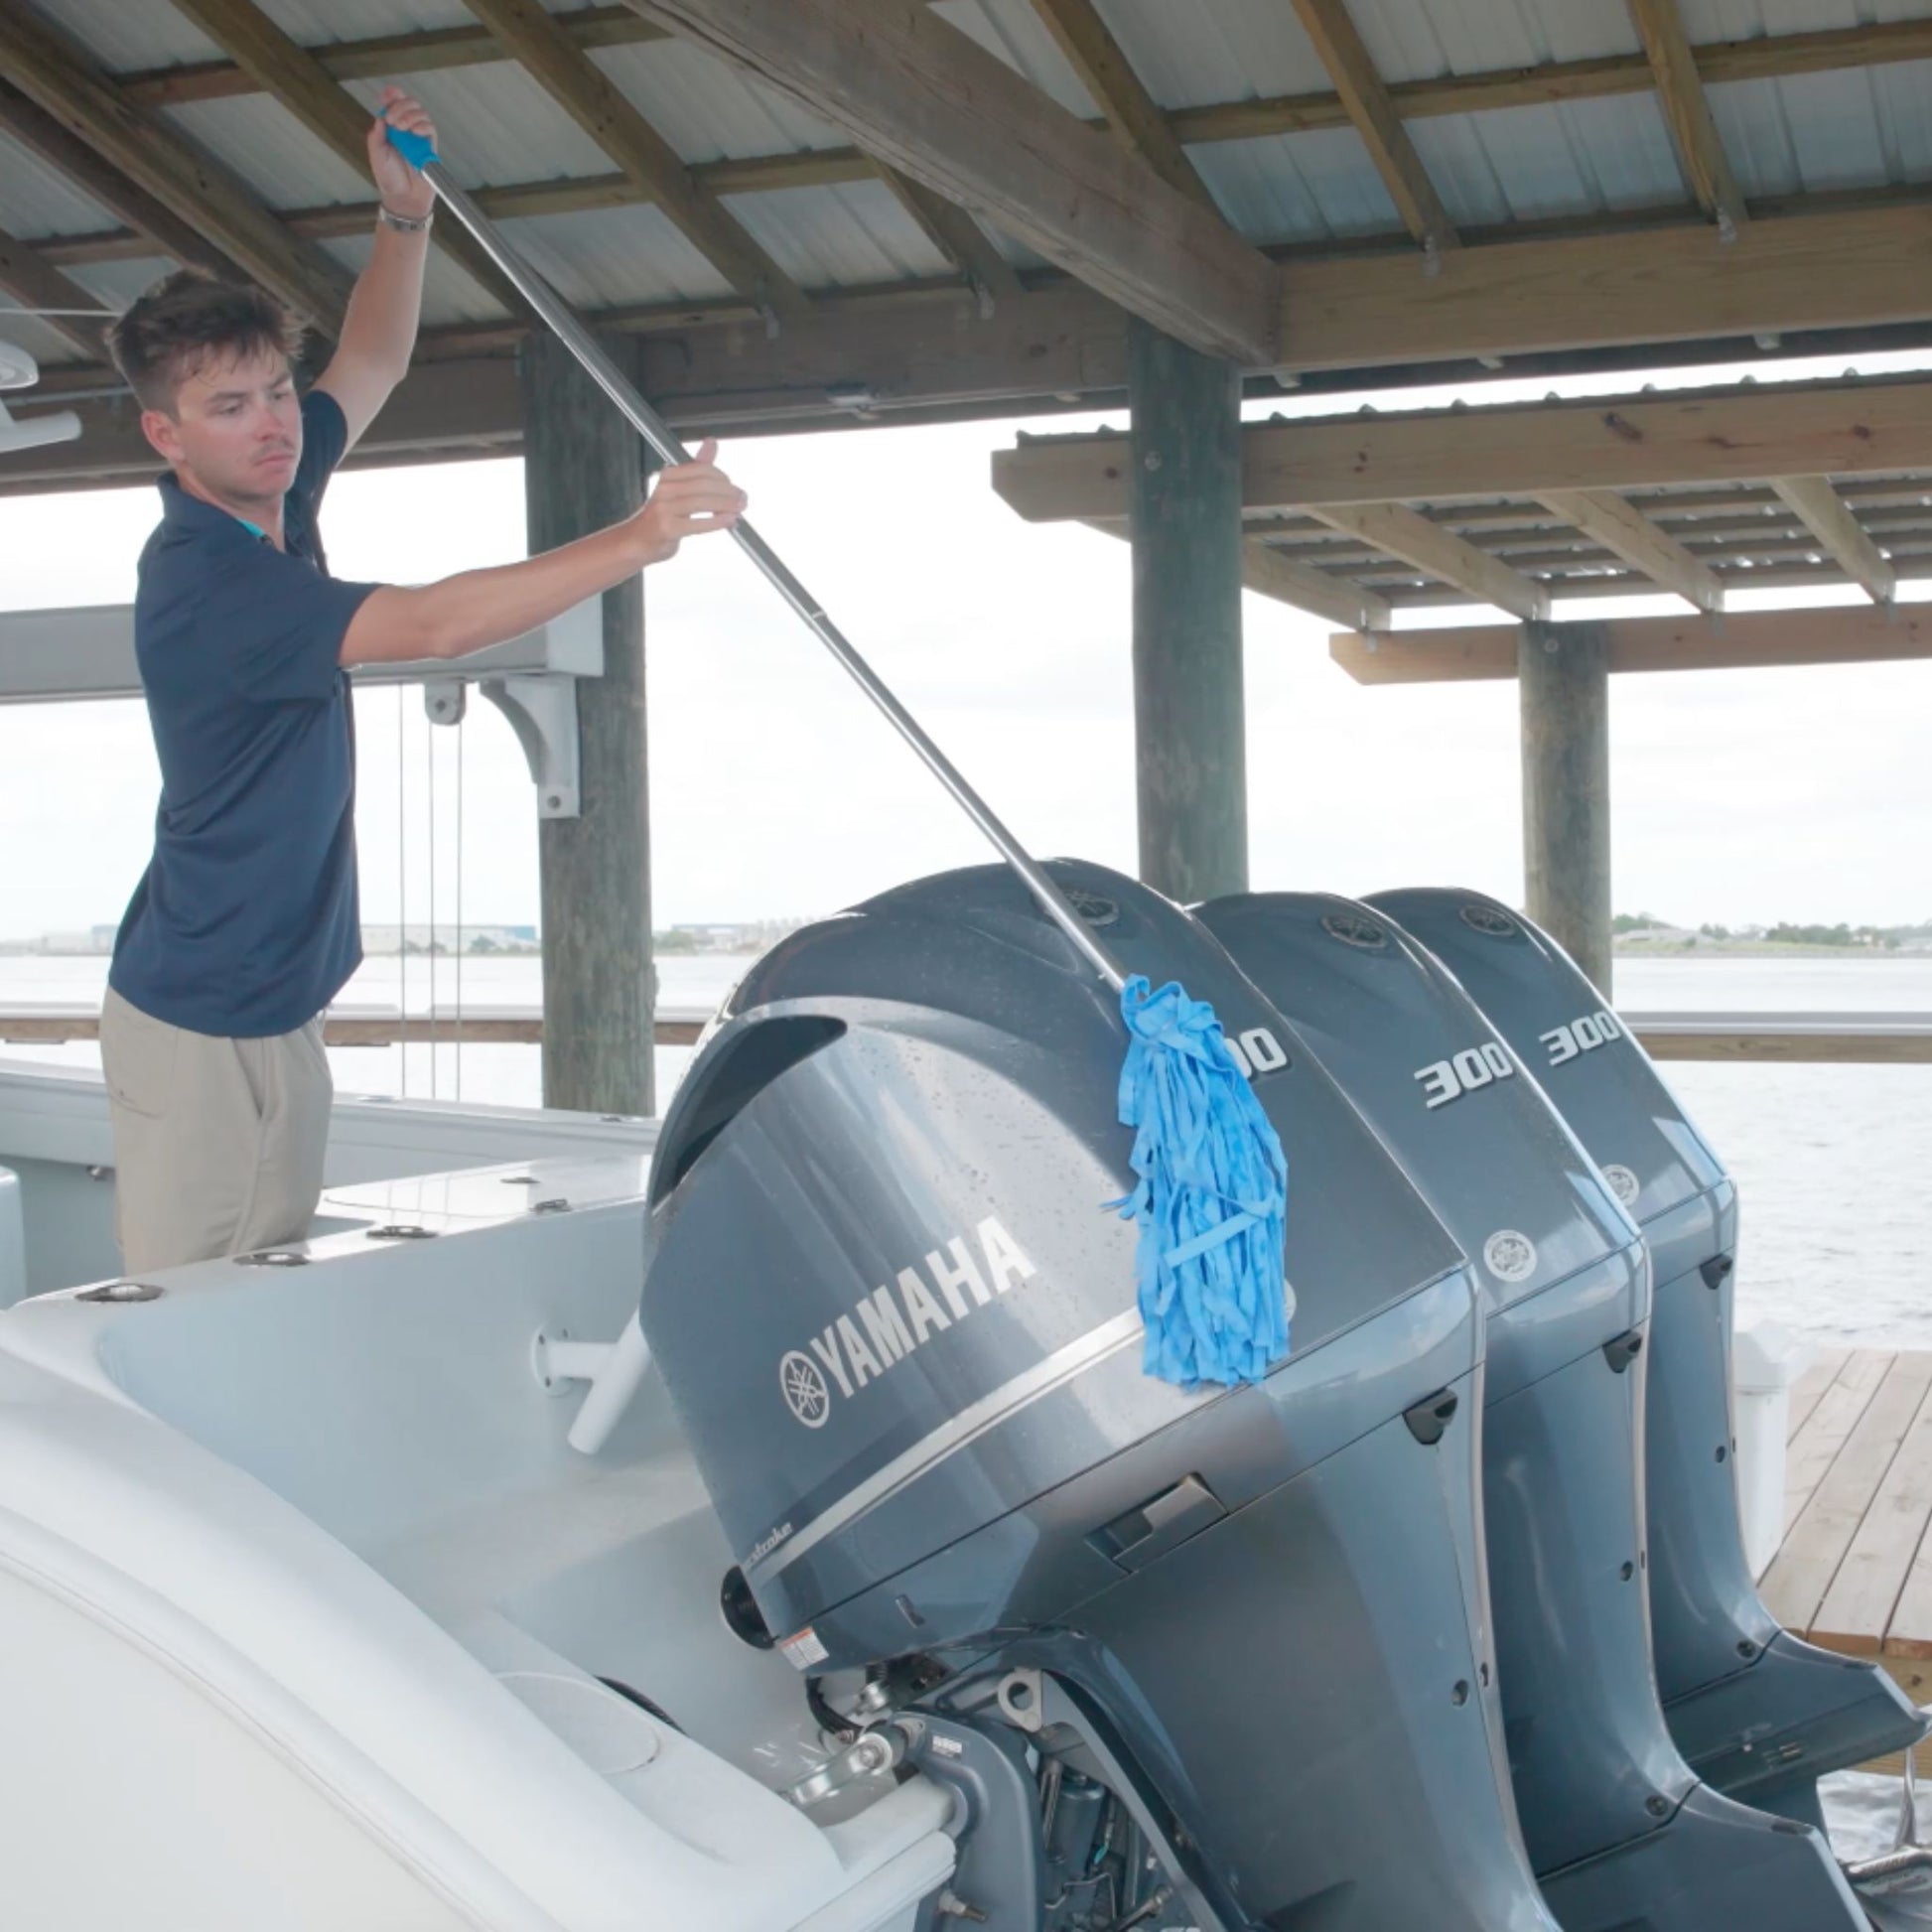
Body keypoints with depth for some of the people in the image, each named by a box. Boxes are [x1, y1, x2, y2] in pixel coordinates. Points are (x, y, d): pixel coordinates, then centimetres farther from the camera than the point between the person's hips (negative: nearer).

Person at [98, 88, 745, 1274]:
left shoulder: (268, 501, 3)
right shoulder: (203, 582, -23)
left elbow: (374, 363, 17)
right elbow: (435, 624, -33)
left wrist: (406, 215, 0)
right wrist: (641, 540, -39)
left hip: (283, 1011, 9)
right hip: (198, 1027, -9)